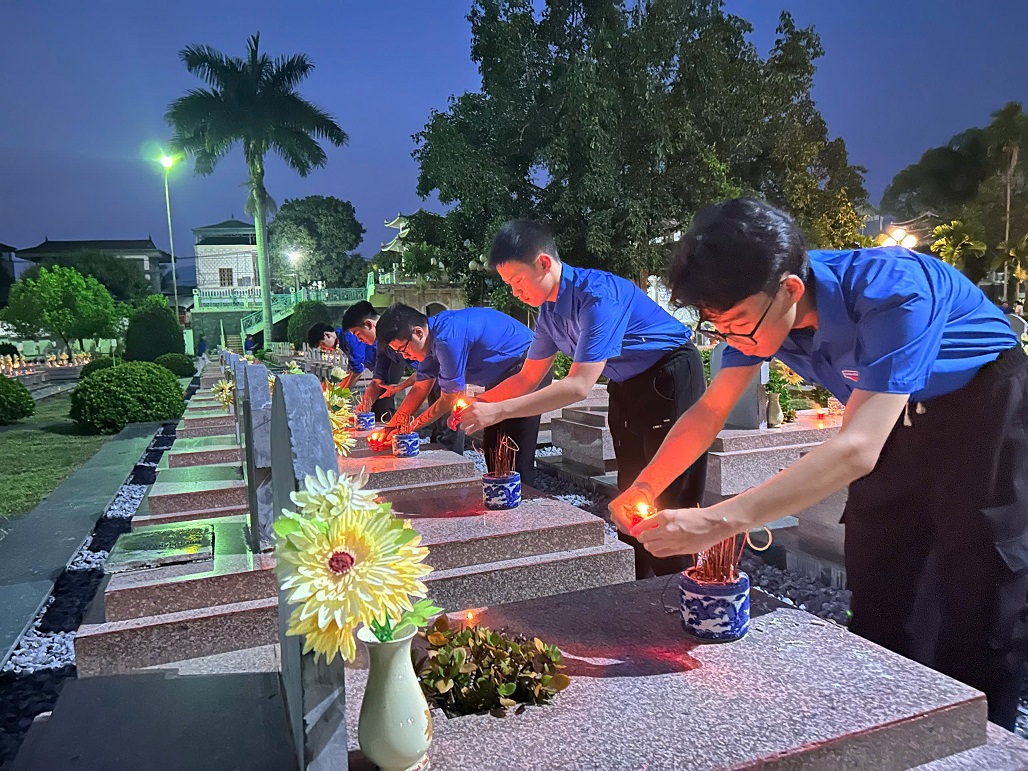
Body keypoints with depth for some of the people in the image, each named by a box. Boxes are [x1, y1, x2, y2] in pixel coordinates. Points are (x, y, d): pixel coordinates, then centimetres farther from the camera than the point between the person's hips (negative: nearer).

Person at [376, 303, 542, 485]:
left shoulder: (447, 339, -29)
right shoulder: (432, 336, 0)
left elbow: (449, 400, -20)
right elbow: (420, 388, 8)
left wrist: (410, 428, -11)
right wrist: (391, 427, 3)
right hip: (502, 375, 10)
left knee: (515, 457, -12)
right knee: (491, 449, 12)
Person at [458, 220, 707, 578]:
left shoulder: (597, 295, -29)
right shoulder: (550, 310, -1)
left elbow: (579, 386, -33)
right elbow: (528, 377, 8)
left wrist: (498, 411, -33)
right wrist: (478, 403, -7)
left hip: (670, 379, -9)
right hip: (626, 386, 9)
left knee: (669, 502, -7)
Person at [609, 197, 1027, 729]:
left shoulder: (893, 291, -38)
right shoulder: (757, 307, -18)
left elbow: (857, 450, -45)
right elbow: (709, 412, -11)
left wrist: (721, 521, -52)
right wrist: (644, 488, -25)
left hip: (983, 406, -5)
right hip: (895, 416, 6)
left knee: (978, 604, -6)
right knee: (877, 603, 6)